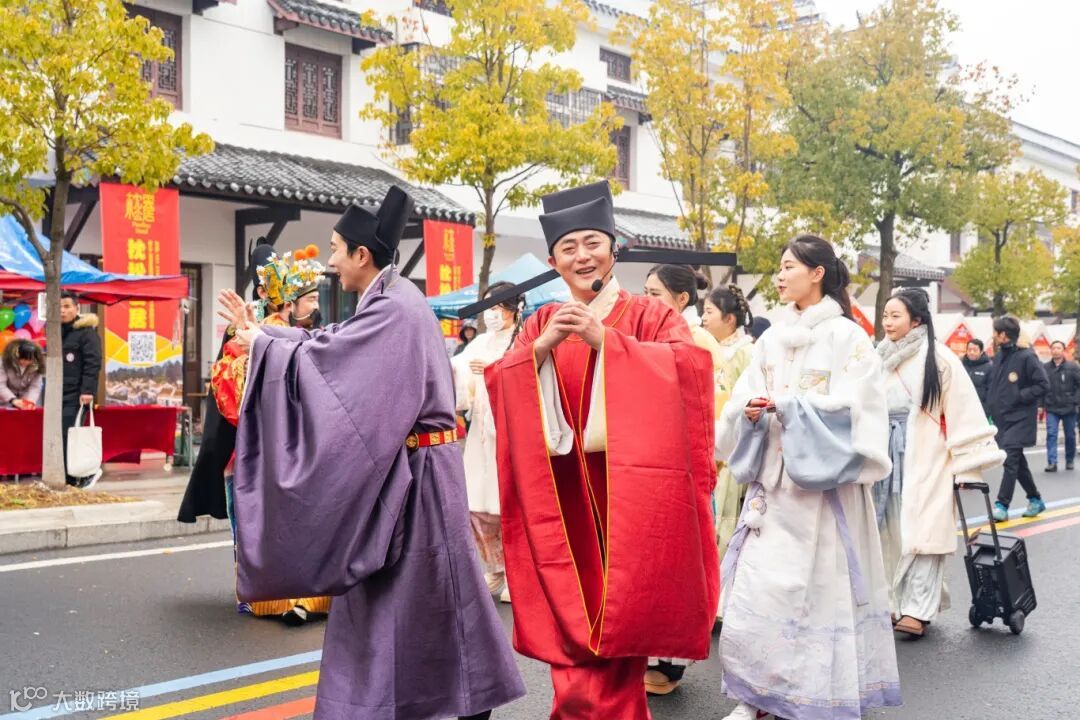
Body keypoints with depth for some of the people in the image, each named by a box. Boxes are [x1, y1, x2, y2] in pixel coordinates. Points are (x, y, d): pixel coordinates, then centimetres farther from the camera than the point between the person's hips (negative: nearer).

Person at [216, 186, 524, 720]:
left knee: (419, 590, 0)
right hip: (389, 469, 10)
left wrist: (261, 342, -6)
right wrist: (259, 331, 14)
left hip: (411, 473, -10)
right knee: (384, 589, 16)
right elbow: (332, 345, 13)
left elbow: (324, 355, -21)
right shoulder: (384, 304, 11)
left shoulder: (396, 309, -20)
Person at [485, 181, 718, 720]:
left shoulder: (650, 316, 4)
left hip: (629, 492, -2)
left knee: (616, 626, -1)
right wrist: (545, 344, -17)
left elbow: (691, 364, -15)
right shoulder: (542, 324, 12)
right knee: (569, 630, 2)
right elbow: (498, 384, 0)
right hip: (564, 496, 2)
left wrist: (606, 340, -21)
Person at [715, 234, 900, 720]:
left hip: (821, 484, -5)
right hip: (772, 480, 5)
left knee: (818, 587, -1)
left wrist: (788, 404, -19)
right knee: (756, 586, 2)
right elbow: (741, 400, 10)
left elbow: (851, 409, -13)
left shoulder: (846, 337, -4)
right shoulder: (772, 338, 12)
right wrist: (750, 411, -11)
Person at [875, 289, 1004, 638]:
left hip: (927, 456, -5)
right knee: (894, 531, 7)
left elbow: (963, 409, -9)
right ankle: (898, 602, 17)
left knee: (923, 531, -5)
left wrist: (968, 463, -11)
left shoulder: (938, 358, -7)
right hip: (888, 455, 5)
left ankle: (918, 610, -3)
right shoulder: (882, 358, 8)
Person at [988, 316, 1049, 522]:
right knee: (1017, 461, 14)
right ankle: (1035, 499, 28)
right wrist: (992, 410, 10)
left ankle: (1002, 505, -10)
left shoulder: (1026, 357, -13)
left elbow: (1043, 385, -13)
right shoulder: (999, 356, 9)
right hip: (1002, 418, 8)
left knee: (1010, 460, -12)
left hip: (1020, 418, -8)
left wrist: (1020, 396, -17)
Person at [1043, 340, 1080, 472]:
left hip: (1069, 408, 0)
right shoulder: (1045, 368, -1)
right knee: (1051, 435, -9)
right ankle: (1052, 463, -11)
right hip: (1052, 409, 0)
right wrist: (1042, 403, 1)